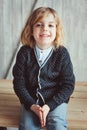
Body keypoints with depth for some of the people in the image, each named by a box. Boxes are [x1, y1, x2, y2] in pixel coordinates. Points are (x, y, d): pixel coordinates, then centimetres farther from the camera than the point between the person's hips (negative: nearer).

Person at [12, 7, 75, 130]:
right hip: (31, 100, 1)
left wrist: (49, 106, -16)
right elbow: (19, 83, -3)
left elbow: (68, 85, -7)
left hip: (56, 99, -1)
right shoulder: (25, 53, -7)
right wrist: (32, 105, -14)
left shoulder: (62, 53, -9)